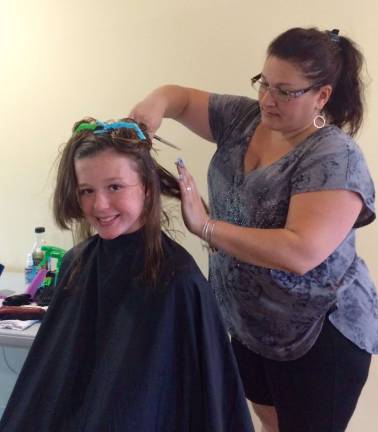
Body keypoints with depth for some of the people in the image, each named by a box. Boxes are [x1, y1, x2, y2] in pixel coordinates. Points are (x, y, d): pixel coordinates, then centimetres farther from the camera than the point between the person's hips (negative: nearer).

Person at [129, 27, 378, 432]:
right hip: (250, 321, 7)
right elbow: (181, 97, 5)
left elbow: (300, 253, -35)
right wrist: (157, 103, -20)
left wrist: (205, 225, -31)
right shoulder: (244, 118, -2)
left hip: (319, 335, -7)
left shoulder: (335, 159, -25)